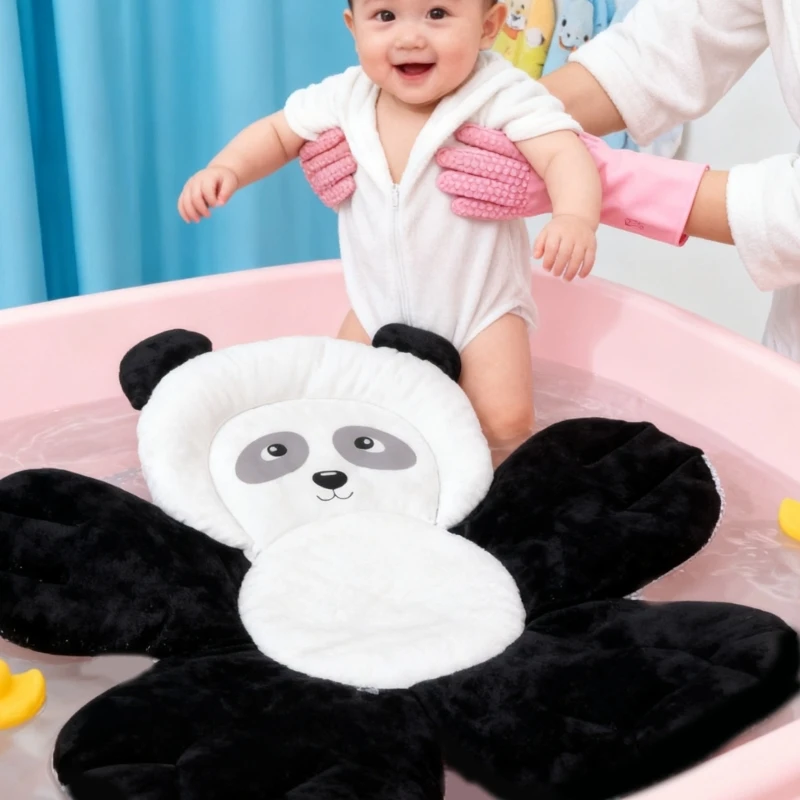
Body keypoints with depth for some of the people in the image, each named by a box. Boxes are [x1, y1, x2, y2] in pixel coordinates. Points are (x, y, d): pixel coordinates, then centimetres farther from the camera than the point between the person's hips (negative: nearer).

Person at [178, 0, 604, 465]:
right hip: (379, 304, 4)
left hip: (480, 303, -4)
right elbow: (279, 133, 6)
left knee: (504, 424, -16)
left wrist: (575, 216, -54)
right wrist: (226, 169, -12)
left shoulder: (504, 97, -23)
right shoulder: (345, 98, -9)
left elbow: (565, 153, -33)